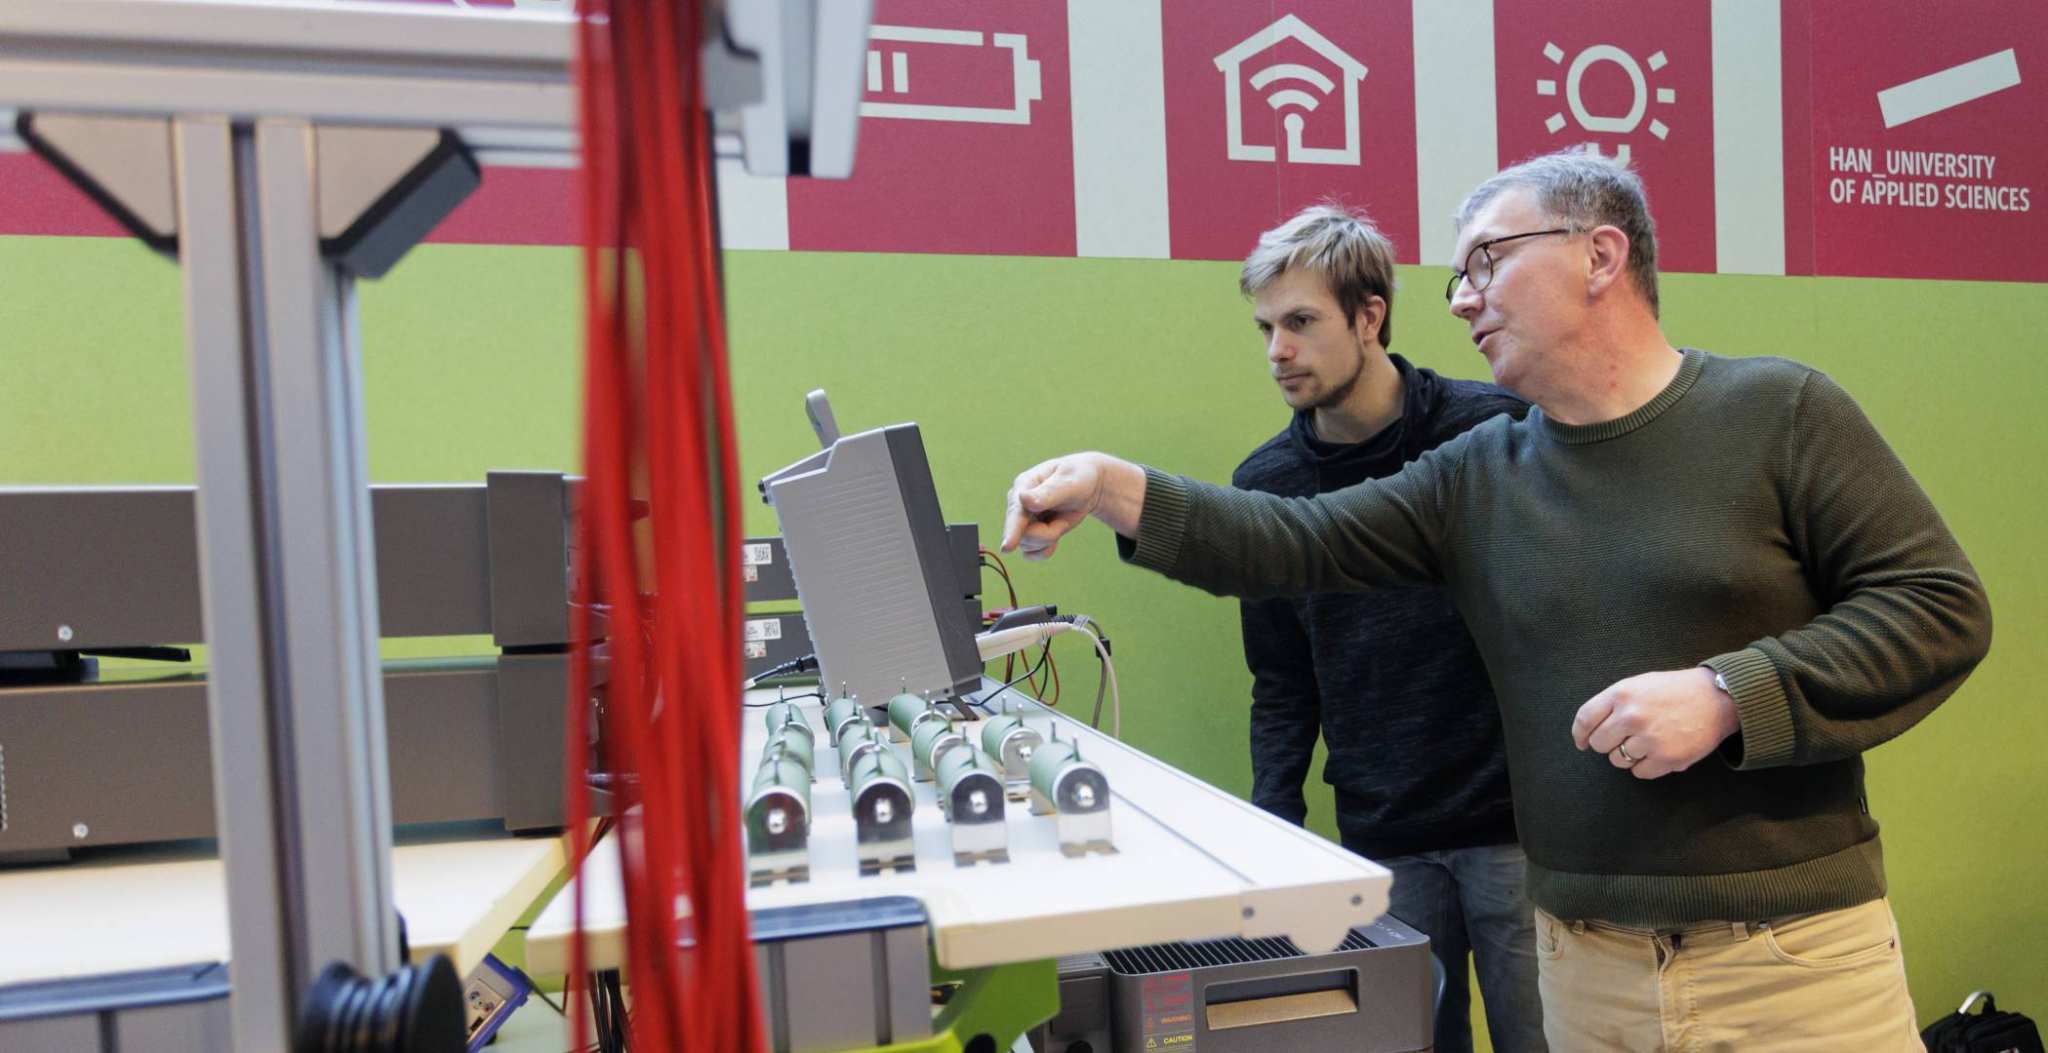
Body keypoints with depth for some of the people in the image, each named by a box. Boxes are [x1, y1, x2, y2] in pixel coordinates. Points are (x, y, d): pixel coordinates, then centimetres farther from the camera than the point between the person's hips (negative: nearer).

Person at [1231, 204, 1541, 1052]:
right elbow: (1282, 687, 9)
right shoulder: (1267, 481, 3)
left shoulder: (1499, 432, -7)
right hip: (1382, 841, 3)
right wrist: (1273, 829, -1)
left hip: (1517, 822, -2)